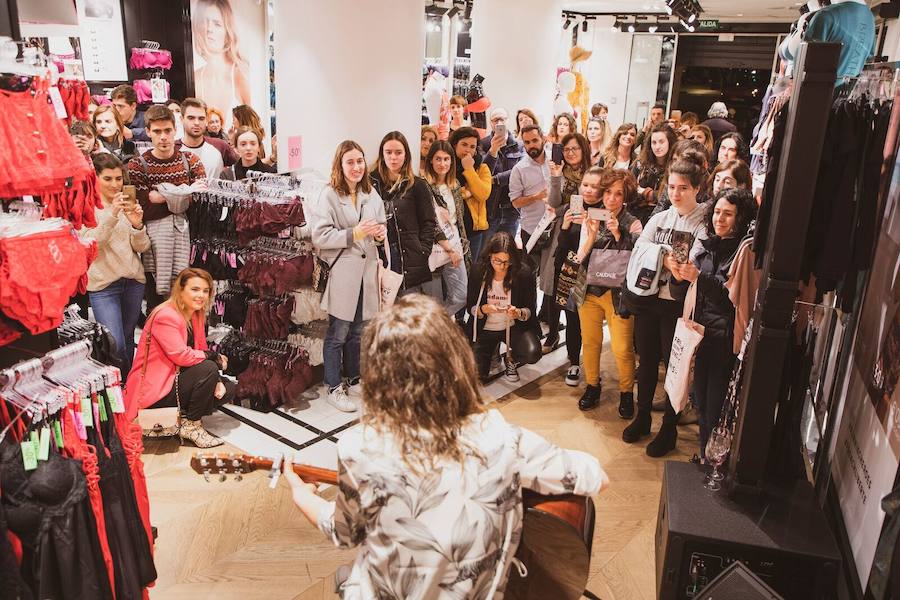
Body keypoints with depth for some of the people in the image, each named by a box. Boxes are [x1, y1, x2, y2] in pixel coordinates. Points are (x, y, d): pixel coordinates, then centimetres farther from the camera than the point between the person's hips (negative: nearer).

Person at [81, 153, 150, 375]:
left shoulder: (128, 206, 9)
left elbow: (142, 247, 5)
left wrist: (137, 225, -16)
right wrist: (111, 215, -29)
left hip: (133, 280, 4)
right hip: (103, 283, -4)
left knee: (128, 340, 12)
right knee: (115, 344, -10)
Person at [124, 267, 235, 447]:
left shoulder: (195, 316, 8)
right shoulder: (165, 316, -19)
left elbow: (202, 353, 6)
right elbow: (181, 355, -29)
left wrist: (216, 381, -10)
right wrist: (214, 356, -16)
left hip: (173, 381, 9)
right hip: (152, 390, -9)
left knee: (227, 389, 1)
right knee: (208, 369, -26)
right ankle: (191, 426, -11)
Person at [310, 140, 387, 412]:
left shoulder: (371, 194, 9)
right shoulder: (330, 194, -8)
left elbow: (381, 228, 19)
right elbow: (319, 236, -14)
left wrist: (380, 233, -4)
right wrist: (354, 234, -19)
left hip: (367, 271, 6)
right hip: (342, 273, -6)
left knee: (358, 332, 16)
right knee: (338, 334, 3)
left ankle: (353, 380, 30)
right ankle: (334, 388, 15)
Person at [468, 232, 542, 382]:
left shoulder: (524, 272, -14)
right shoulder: (478, 271, -11)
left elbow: (530, 311, -7)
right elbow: (470, 307, -3)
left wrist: (518, 313, -31)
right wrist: (483, 309, -26)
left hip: (514, 326, -1)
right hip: (486, 329, 1)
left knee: (532, 353, -31)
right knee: (477, 375, -14)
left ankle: (511, 360, 8)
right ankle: (493, 350, 22)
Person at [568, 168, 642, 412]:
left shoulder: (632, 224, -4)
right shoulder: (588, 219, 2)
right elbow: (580, 259, -1)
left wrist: (618, 234, -22)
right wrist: (592, 234, -16)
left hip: (617, 293, -3)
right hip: (589, 291, 3)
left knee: (622, 349, -3)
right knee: (590, 343, 14)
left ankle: (626, 392, 19)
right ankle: (592, 386, 34)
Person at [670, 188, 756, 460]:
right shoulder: (708, 245, 9)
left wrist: (700, 278, -23)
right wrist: (681, 276, 0)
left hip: (727, 339, -7)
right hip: (702, 333, 7)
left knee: (717, 409, 0)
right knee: (701, 400, 17)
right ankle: (704, 456, 35)